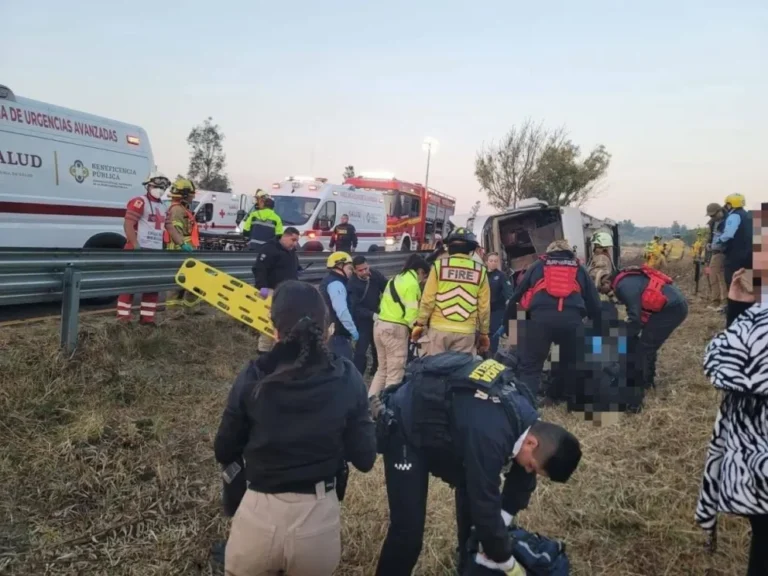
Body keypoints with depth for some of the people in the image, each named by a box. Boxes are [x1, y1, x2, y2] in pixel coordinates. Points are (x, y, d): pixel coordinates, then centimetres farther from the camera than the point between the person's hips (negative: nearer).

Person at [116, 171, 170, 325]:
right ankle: (123, 317, 1)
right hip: (139, 250, -8)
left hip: (155, 252, 8)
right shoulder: (139, 202, -8)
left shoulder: (162, 207, 18)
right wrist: (136, 246, -23)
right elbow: (127, 225, -15)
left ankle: (147, 317, 18)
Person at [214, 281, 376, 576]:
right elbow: (364, 459, -5)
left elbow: (224, 453, 1)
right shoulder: (346, 379, -10)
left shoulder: (253, 378, -10)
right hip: (319, 518, 1)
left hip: (258, 516, 0)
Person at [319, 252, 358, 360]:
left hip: (329, 332, 11)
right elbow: (342, 311, -26)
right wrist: (353, 330, -18)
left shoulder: (327, 281, 17)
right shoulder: (336, 284, -17)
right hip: (338, 334, -11)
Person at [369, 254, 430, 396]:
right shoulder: (412, 284, -10)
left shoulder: (396, 279, 17)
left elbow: (391, 304, 12)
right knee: (395, 374, 0)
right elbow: (411, 313, -16)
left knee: (383, 369, 19)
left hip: (380, 324, 9)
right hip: (395, 328, -9)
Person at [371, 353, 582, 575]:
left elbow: (522, 479, 5)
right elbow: (485, 507, -30)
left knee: (473, 494, 10)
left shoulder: (526, 417, -10)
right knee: (408, 531, -11)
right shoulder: (490, 436, -39)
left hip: (441, 418, 9)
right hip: (406, 427, -8)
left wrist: (499, 530, 1)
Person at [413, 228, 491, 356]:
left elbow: (428, 298, -3)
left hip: (440, 328, -1)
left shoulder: (440, 265, -1)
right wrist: (484, 333, 15)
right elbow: (484, 306, 5)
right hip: (466, 331, 1)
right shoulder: (480, 270, 3)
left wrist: (419, 324, 6)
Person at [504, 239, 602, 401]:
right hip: (572, 319, 1)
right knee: (573, 364, 19)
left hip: (541, 318, -1)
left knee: (531, 365, 4)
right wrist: (598, 327, 30)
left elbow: (516, 295, 24)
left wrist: (507, 322, 30)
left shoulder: (537, 266, 26)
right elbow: (594, 301, 25)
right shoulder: (579, 269, 27)